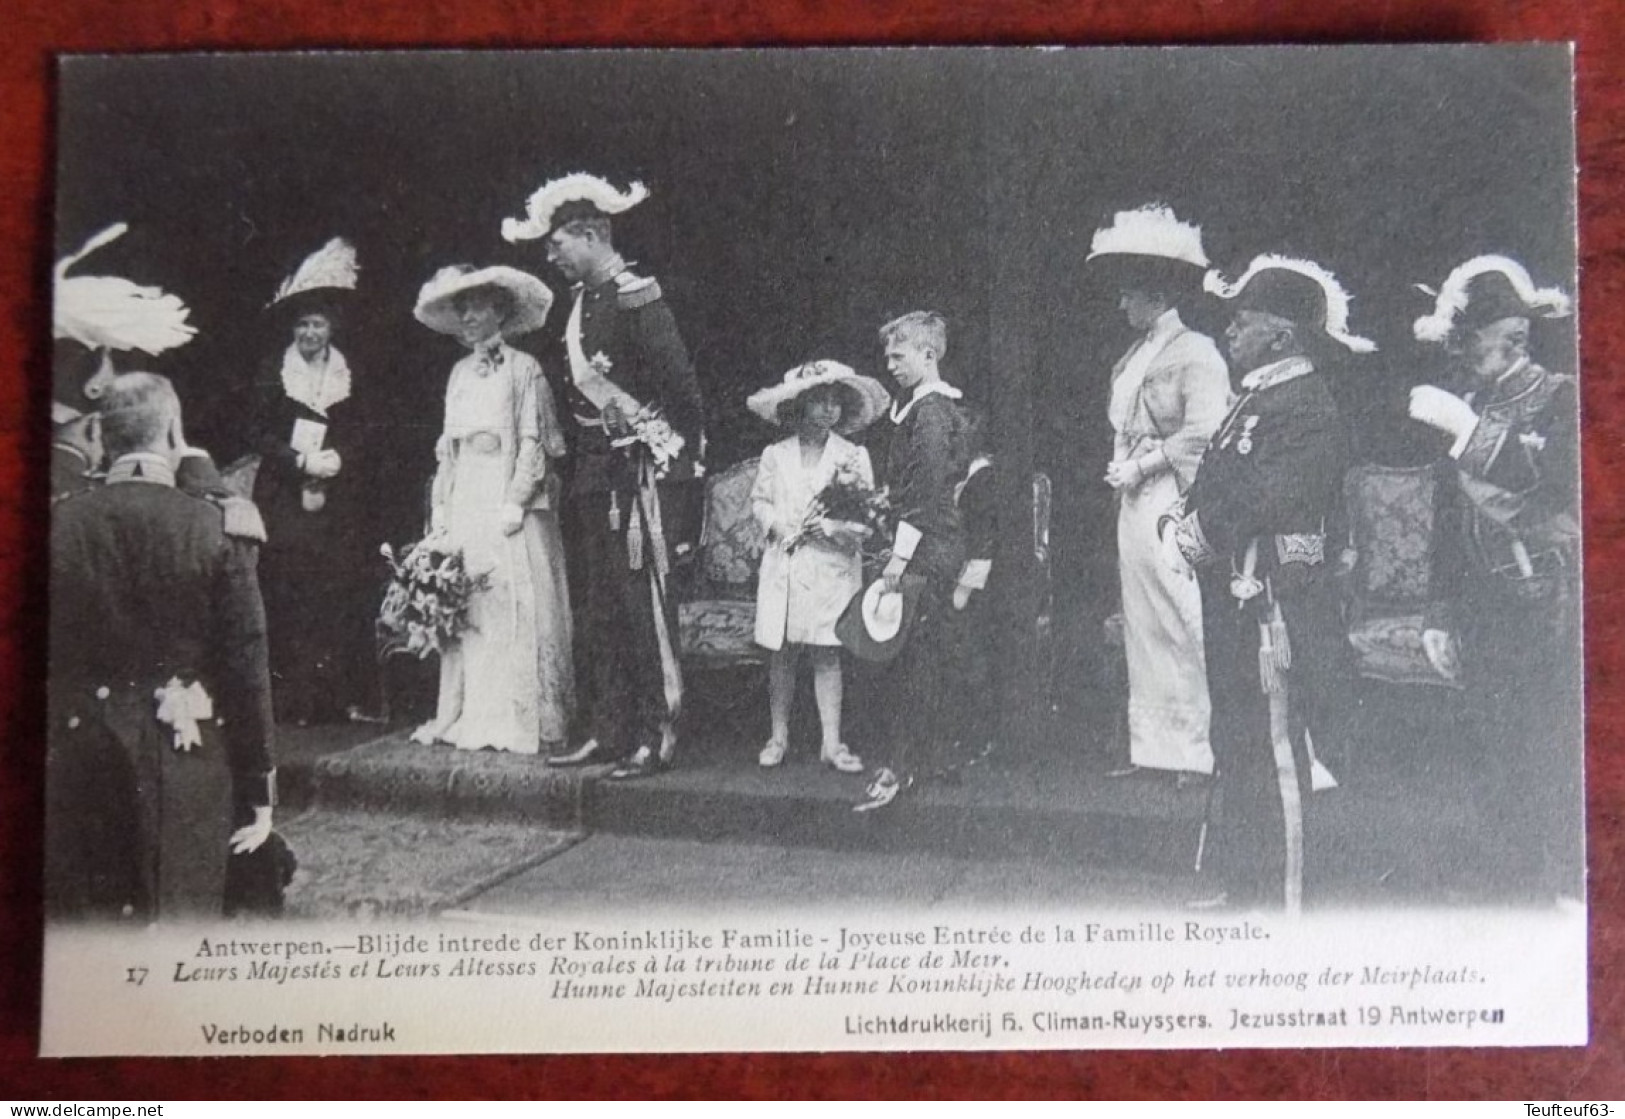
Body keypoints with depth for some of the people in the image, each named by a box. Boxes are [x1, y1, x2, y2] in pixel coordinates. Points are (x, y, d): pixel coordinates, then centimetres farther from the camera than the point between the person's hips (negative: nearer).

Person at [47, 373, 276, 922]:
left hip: (79, 767, 2)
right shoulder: (217, 530, -9)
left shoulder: (61, 525, -4)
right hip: (187, 769, -1)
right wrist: (258, 789, 1)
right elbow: (246, 666, -7)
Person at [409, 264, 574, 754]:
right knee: (462, 612, 3)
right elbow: (448, 447, 18)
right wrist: (440, 507, 9)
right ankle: (466, 718, 9)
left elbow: (535, 443, -7)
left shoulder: (523, 369, -1)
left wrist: (515, 504, -15)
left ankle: (521, 723, -3)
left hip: (510, 511, -6)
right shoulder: (460, 373, 17)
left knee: (516, 611, -7)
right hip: (465, 509, 6)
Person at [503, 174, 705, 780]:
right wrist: (575, 473, 13)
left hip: (639, 473, -9)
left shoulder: (636, 299, -12)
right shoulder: (580, 302, 12)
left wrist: (678, 469, -14)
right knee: (597, 610, 12)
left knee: (644, 605, -3)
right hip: (592, 477, 9)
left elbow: (682, 392, -14)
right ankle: (604, 730, 20)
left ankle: (657, 734, 6)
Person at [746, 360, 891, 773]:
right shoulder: (775, 455, 6)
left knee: (827, 656, -1)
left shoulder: (852, 456, 2)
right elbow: (759, 500, 10)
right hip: (783, 565, 1)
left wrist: (833, 526, -16)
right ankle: (778, 736, 17)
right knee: (781, 654, 5)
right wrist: (778, 524, -8)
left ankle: (832, 743, 5)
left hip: (832, 565, -1)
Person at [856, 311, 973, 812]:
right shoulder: (948, 406, 15)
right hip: (949, 545, 10)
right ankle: (943, 752, 21)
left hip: (926, 551, -10)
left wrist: (900, 554, -21)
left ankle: (900, 765, -8)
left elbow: (927, 489, -20)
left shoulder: (928, 410, -14)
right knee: (945, 653, 13)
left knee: (908, 657, -9)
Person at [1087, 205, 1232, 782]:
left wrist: (1142, 466, -13)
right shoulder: (1133, 356, 19)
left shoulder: (1195, 351, -6)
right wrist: (1119, 466, 8)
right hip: (1135, 502, 9)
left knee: (1183, 622, -8)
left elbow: (1203, 432, -17)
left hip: (1172, 499, -9)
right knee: (1142, 622, 9)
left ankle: (1200, 748, -2)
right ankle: (1153, 746, 15)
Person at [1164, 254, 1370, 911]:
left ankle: (1283, 901, 6)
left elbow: (1261, 500, -24)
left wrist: (1196, 534, -11)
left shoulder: (1306, 410, -15)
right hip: (1235, 602, 10)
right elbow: (1214, 484, 17)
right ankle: (1240, 884, 28)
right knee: (1237, 749, 16)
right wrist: (1185, 525, -2)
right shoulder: (1257, 400, 17)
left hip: (1273, 602, -10)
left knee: (1276, 754, -3)